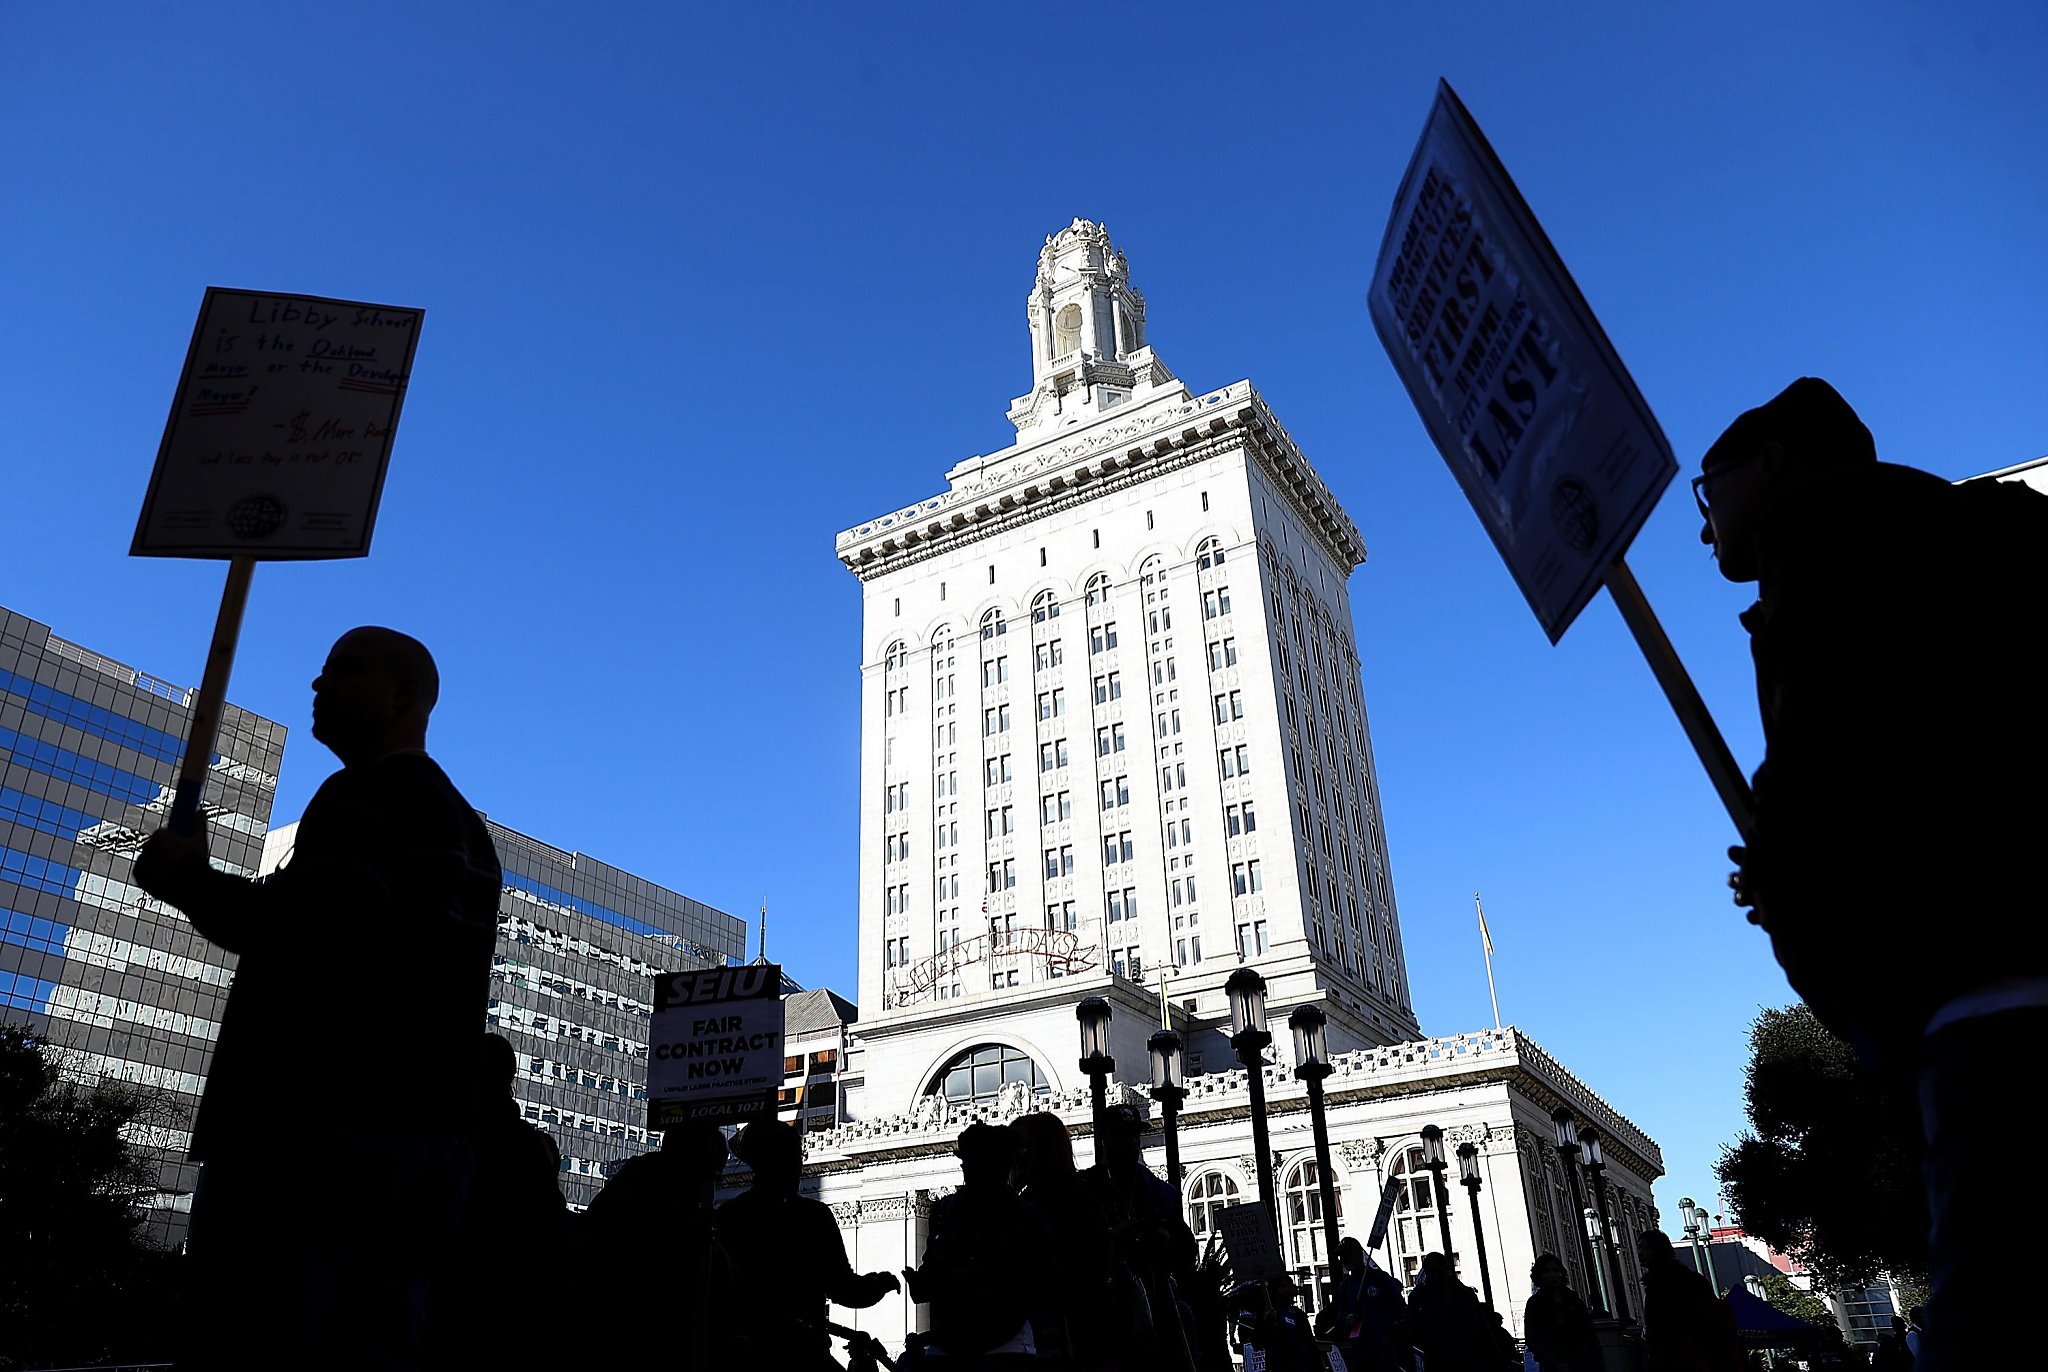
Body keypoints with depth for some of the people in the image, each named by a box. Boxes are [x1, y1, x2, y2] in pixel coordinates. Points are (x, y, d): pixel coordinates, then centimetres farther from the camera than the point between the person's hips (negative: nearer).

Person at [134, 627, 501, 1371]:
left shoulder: (372, 795, -4)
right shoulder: (465, 826, 25)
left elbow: (315, 929, -20)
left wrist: (190, 881, -6)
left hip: (331, 1129, -9)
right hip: (426, 1138, 9)